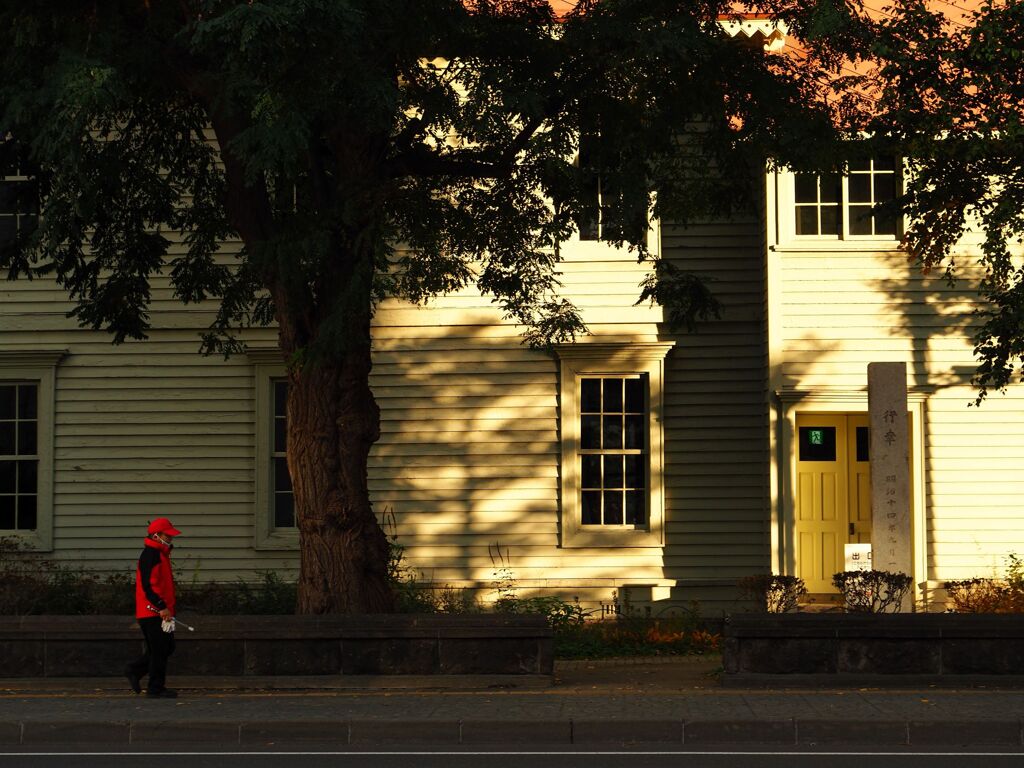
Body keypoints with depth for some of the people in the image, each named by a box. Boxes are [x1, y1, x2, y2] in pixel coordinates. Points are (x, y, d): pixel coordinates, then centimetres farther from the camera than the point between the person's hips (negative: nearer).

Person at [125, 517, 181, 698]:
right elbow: (147, 585, -22)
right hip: (153, 612, -10)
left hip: (160, 612, 10)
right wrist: (161, 607, -25)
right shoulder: (150, 555, -15)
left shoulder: (160, 554, 19)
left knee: (167, 647, 14)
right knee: (160, 650, -5)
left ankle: (134, 671, 19)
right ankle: (156, 688, 2)